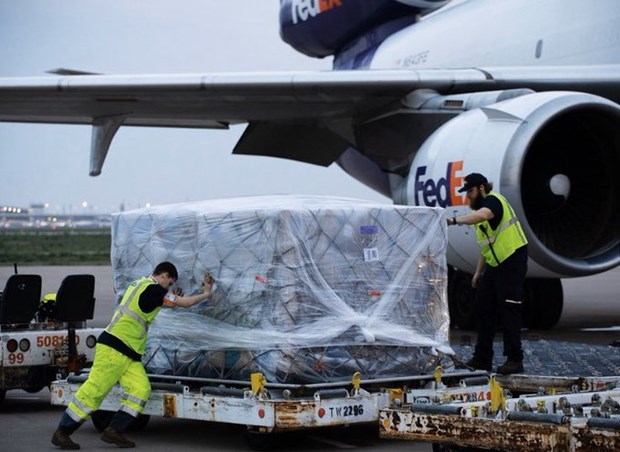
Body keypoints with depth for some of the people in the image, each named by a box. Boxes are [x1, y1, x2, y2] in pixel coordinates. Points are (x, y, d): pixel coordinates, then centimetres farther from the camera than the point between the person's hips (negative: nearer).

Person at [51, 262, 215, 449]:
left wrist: (171, 298, 22)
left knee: (141, 389, -3)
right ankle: (62, 432, -3)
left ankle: (113, 431, -1)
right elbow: (184, 303, -9)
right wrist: (206, 294, 4)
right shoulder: (152, 288, -11)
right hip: (114, 348, -10)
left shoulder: (140, 284, 18)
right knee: (94, 390, -9)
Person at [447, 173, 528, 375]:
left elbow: (483, 215, -38)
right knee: (484, 307, 8)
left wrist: (455, 220, -48)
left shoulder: (493, 200, -12)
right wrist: (478, 272, 19)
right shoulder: (483, 207, 18)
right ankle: (482, 358, 13)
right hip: (495, 265, 10)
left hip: (512, 261, -10)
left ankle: (514, 360, -5)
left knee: (509, 311, -9)